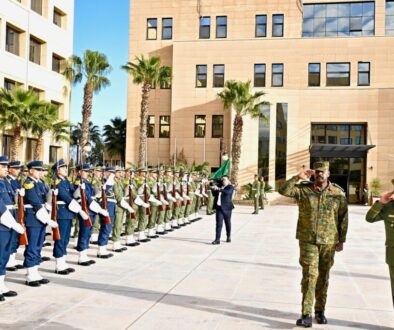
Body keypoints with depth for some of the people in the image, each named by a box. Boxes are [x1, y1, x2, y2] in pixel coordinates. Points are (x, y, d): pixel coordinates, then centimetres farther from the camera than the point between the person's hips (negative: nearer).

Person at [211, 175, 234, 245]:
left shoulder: (230, 187, 0)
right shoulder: (219, 186, 15)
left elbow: (227, 192, -22)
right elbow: (214, 194, 15)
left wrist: (219, 189, -29)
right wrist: (214, 190, -5)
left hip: (227, 207, -3)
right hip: (219, 207, 3)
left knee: (227, 223, 11)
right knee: (219, 223, -5)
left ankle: (229, 237, 29)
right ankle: (217, 239, -9)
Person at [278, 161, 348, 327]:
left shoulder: (338, 193, 1)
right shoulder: (303, 189, 0)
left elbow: (343, 218, 5)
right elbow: (283, 190, -10)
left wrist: (341, 240, 4)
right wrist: (297, 177, -16)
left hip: (329, 242, 2)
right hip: (308, 240, -1)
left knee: (323, 277, 12)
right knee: (309, 275, -8)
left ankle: (320, 311, 26)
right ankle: (306, 315, -6)